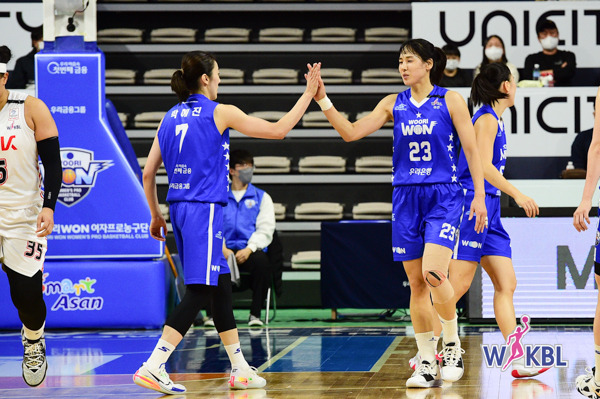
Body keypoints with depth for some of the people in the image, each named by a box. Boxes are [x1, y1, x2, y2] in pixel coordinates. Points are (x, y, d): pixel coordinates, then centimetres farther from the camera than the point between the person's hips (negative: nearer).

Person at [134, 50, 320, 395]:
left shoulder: (170, 118, 11)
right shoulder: (220, 113, -6)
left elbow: (148, 174, 12)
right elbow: (278, 129, -2)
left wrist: (156, 215, 24)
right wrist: (309, 93, 7)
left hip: (179, 208, 8)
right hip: (205, 210, -8)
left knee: (221, 287, 14)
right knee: (199, 292, -9)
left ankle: (240, 369, 20)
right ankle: (153, 367, -18)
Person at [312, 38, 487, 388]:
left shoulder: (450, 100, -1)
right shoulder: (394, 104, 8)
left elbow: (472, 150, -1)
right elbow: (351, 132, 4)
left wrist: (479, 197, -7)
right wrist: (323, 101, -7)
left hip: (444, 197, -4)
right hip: (406, 198, 4)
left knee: (433, 273, -21)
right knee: (416, 283, 3)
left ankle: (453, 345, 0)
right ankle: (428, 364, 11)